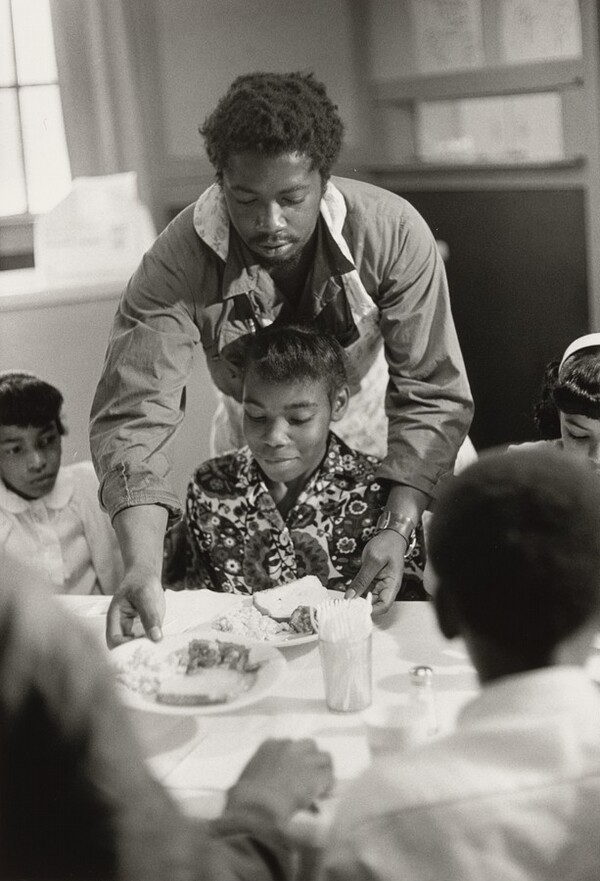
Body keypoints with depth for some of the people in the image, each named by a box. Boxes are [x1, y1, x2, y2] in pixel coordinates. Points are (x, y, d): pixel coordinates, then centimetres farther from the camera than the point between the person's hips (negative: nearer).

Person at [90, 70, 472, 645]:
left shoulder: (394, 233, -28)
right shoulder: (177, 261, -29)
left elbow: (432, 395, -25)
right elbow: (135, 413, -34)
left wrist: (398, 528, -37)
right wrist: (142, 566, -49)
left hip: (382, 442, 0)